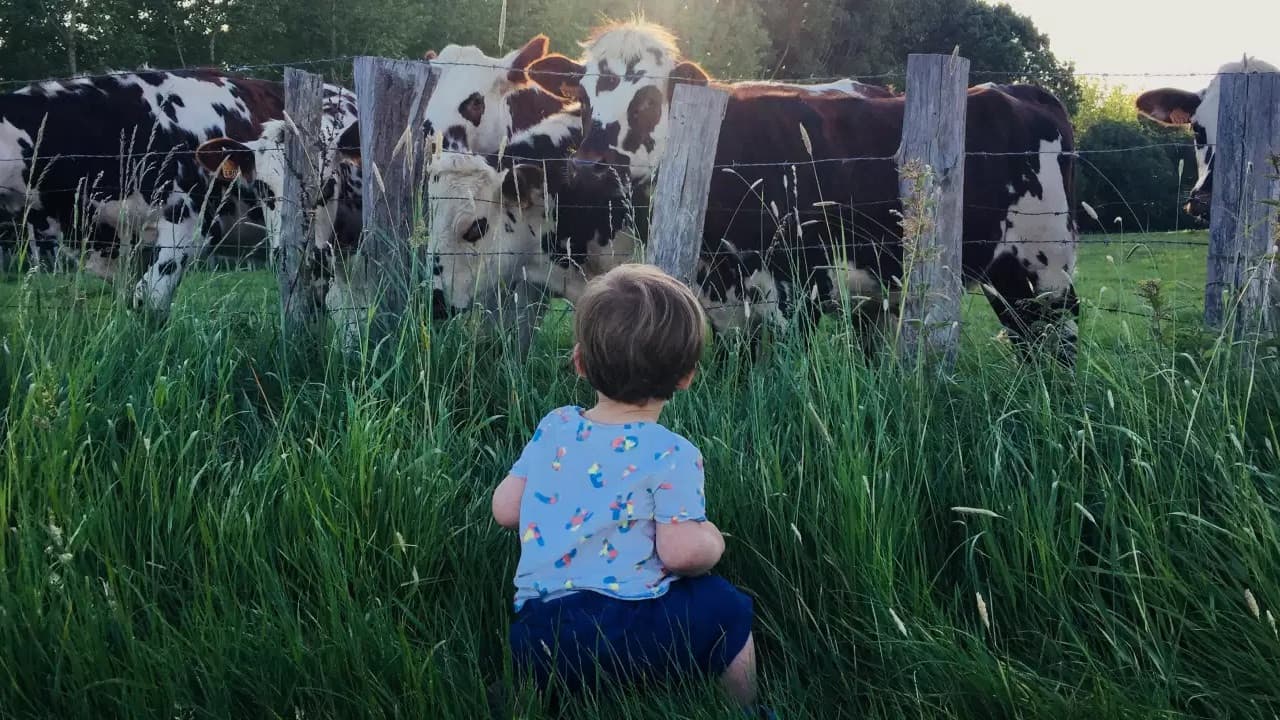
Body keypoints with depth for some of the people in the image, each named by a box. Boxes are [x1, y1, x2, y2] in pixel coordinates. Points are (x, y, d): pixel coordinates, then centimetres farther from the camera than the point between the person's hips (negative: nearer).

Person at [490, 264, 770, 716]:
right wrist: (712, 540, 7)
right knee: (724, 606, 17)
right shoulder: (671, 455, -7)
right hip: (627, 626, -5)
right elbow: (680, 552, -15)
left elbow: (504, 509, 15)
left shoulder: (553, 428, 10)